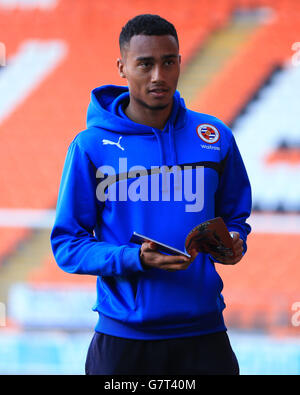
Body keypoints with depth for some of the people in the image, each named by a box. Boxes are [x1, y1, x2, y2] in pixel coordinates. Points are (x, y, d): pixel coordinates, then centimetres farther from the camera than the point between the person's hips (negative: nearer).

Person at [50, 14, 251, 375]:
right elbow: (67, 244, -4)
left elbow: (235, 216, 14)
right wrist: (136, 259, -19)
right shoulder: (91, 146, -4)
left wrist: (233, 243, -9)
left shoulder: (216, 138, 5)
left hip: (203, 332, 2)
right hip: (122, 337, -2)